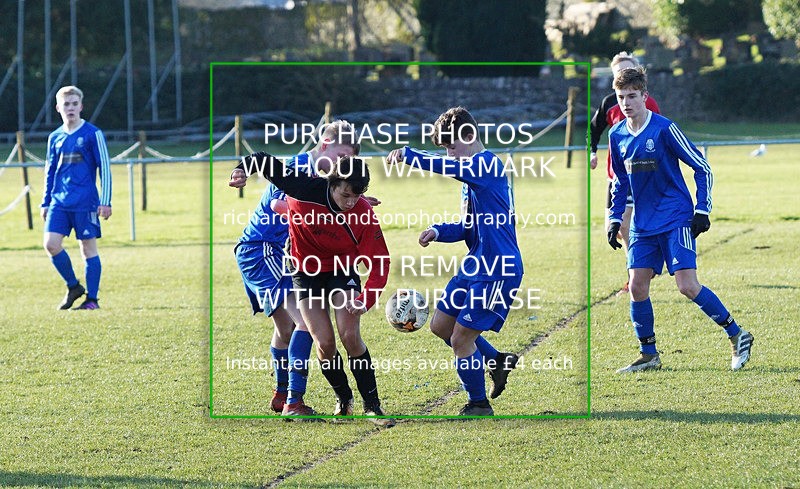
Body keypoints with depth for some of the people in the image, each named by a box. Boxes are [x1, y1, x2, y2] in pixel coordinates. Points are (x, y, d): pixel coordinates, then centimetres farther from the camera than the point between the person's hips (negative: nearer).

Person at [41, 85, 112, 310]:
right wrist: (45, 203, 16)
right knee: (51, 244, -7)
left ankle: (92, 299, 6)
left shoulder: (92, 134, -3)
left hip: (85, 203, -4)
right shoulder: (55, 138, 11)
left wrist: (105, 201, -8)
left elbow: (104, 169, -3)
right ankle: (73, 287, 11)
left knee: (88, 247, -1)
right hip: (59, 202, 4)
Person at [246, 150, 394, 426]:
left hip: (342, 271, -1)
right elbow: (264, 162, -12)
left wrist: (366, 299, -36)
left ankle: (372, 406, -3)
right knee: (325, 344, -9)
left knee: (350, 336, -16)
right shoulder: (306, 190, -25)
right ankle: (343, 399, 16)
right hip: (306, 271, 1)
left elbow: (380, 263, -22)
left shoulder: (364, 214, -24)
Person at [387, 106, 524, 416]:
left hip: (497, 269, -10)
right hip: (475, 265, 10)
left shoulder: (486, 163, -15)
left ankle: (479, 406, 10)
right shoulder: (471, 172, 16)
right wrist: (438, 232, 2)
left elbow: (448, 167, -35)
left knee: (461, 338, -6)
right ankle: (497, 362, 27)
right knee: (440, 325, 15)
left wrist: (407, 155, -29)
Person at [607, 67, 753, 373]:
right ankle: (649, 355, 12)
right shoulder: (617, 135, 6)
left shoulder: (664, 129, -12)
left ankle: (737, 336, 1)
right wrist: (614, 219, 13)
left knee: (687, 286, -14)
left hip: (676, 219, -6)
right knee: (637, 286, -2)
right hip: (643, 225, 6)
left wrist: (702, 210, -10)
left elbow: (702, 168, -6)